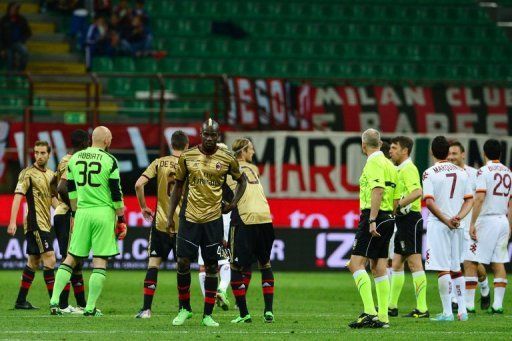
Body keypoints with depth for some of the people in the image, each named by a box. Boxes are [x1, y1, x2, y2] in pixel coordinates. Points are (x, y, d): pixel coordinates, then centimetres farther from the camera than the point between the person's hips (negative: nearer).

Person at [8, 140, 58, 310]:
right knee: (49, 258, -14)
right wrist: (12, 222, -25)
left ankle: (21, 301, 17)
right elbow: (18, 196, -16)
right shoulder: (28, 173, -9)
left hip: (45, 224, 9)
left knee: (33, 261, 11)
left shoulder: (50, 174, 15)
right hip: (35, 223, -9)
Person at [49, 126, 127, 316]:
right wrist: (121, 220, 1)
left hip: (82, 213, 4)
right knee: (100, 260, 1)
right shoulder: (109, 161, -6)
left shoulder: (75, 159, 8)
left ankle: (54, 300, 1)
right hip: (104, 213, -4)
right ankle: (90, 308, -2)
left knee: (72, 257, 10)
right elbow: (116, 194, -6)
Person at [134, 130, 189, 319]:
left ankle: (146, 308, -3)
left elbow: (139, 185, -8)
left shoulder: (159, 163, -1)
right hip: (183, 224, 0)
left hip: (160, 222, 0)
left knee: (153, 263, 3)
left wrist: (144, 207, 5)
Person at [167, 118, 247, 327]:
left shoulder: (227, 159, -1)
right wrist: (170, 216, 6)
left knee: (212, 266, 2)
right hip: (190, 217, 0)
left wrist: (234, 202, 1)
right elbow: (178, 186, 9)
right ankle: (184, 308, 14)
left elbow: (241, 181, 16)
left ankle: (208, 315, 9)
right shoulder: (187, 157, 1)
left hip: (213, 219, 0)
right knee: (183, 263, -4)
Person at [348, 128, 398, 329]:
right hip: (387, 218, 9)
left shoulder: (374, 163, -10)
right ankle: (383, 317, 9)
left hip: (374, 217, -9)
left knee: (356, 263, -12)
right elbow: (395, 199, 19)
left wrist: (372, 220, -25)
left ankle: (369, 312, -23)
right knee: (379, 267, 10)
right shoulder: (387, 164, 18)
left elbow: (378, 191, -22)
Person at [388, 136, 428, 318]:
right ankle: (392, 306, 21)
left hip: (410, 219, -11)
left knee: (414, 263, -10)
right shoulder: (400, 169, 18)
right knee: (396, 264, 14)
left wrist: (398, 205, -29)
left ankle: (422, 308, -10)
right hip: (402, 221, 11)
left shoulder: (408, 169, -14)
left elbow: (417, 192, -29)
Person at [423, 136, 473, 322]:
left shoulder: (430, 173, -6)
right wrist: (458, 217, -5)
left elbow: (429, 202, -15)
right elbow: (469, 200, 5)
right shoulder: (461, 172, 8)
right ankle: (462, 310, 14)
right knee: (456, 268, 15)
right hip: (457, 226, 5)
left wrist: (446, 220, -11)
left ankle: (447, 312, -7)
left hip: (438, 224, -5)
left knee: (442, 269, -5)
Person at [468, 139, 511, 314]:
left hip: (487, 220, -6)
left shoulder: (484, 171, -8)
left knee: (471, 263, -3)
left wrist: (472, 223, -16)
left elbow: (479, 198, -17)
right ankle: (498, 304, 2)